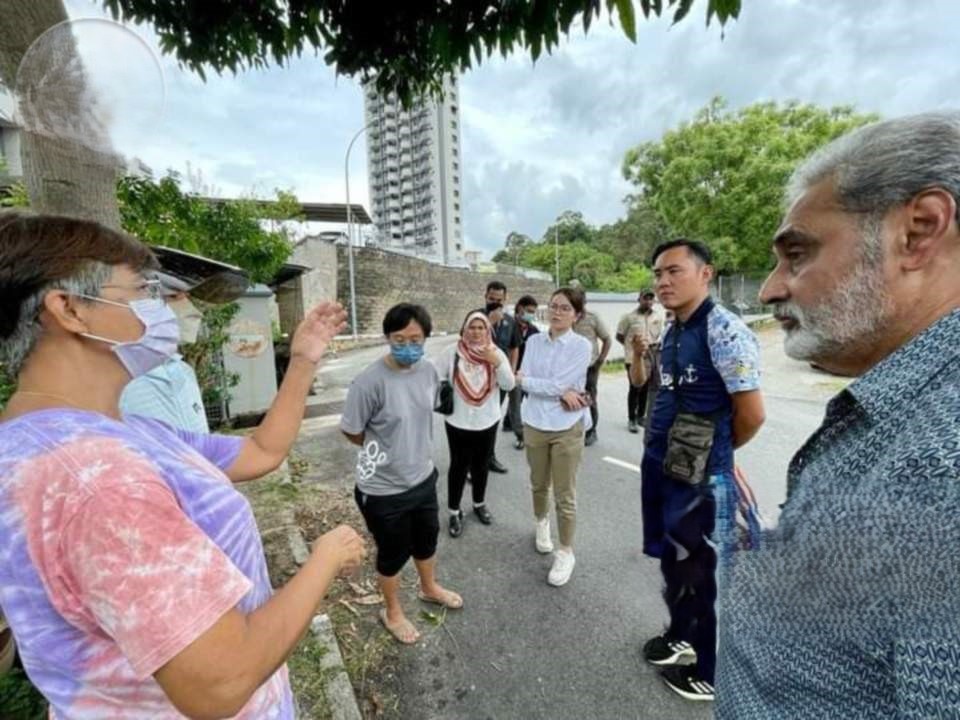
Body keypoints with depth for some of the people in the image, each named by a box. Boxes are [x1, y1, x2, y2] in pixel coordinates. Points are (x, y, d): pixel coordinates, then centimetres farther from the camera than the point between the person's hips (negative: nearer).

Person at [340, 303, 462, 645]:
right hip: (384, 489, -6)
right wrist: (384, 453, 0)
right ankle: (392, 612, 46)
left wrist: (413, 450, 11)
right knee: (393, 552, 17)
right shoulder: (369, 382, -27)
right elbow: (351, 432, -14)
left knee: (427, 539, 28)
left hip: (423, 477, 6)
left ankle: (429, 587, 58)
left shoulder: (429, 371, -8)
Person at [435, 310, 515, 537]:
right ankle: (454, 512, 27)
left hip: (487, 422, 2)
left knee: (481, 465, 19)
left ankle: (479, 504, 41)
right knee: (459, 467, 9)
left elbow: (509, 385, -12)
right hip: (458, 422, -2)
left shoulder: (496, 353, -5)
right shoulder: (452, 352, -10)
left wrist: (497, 362, -26)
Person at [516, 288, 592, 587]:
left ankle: (566, 553, 26)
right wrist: (561, 395, -19)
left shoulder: (581, 346, -11)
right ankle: (541, 523, 50)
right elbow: (523, 382, -10)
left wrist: (525, 379, -8)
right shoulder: (534, 341, 0)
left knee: (565, 495, 6)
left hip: (567, 428, -3)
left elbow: (558, 383, -19)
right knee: (539, 485, 21)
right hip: (535, 424, 3)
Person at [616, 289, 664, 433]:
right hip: (634, 358, -4)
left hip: (650, 359, 4)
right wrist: (632, 346, -6)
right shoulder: (629, 317, -4)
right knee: (635, 388, -2)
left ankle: (641, 415, 27)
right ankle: (631, 419, 8)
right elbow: (619, 336, 0)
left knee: (645, 388, 12)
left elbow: (661, 336, 18)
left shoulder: (658, 318, 9)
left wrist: (657, 345, -3)